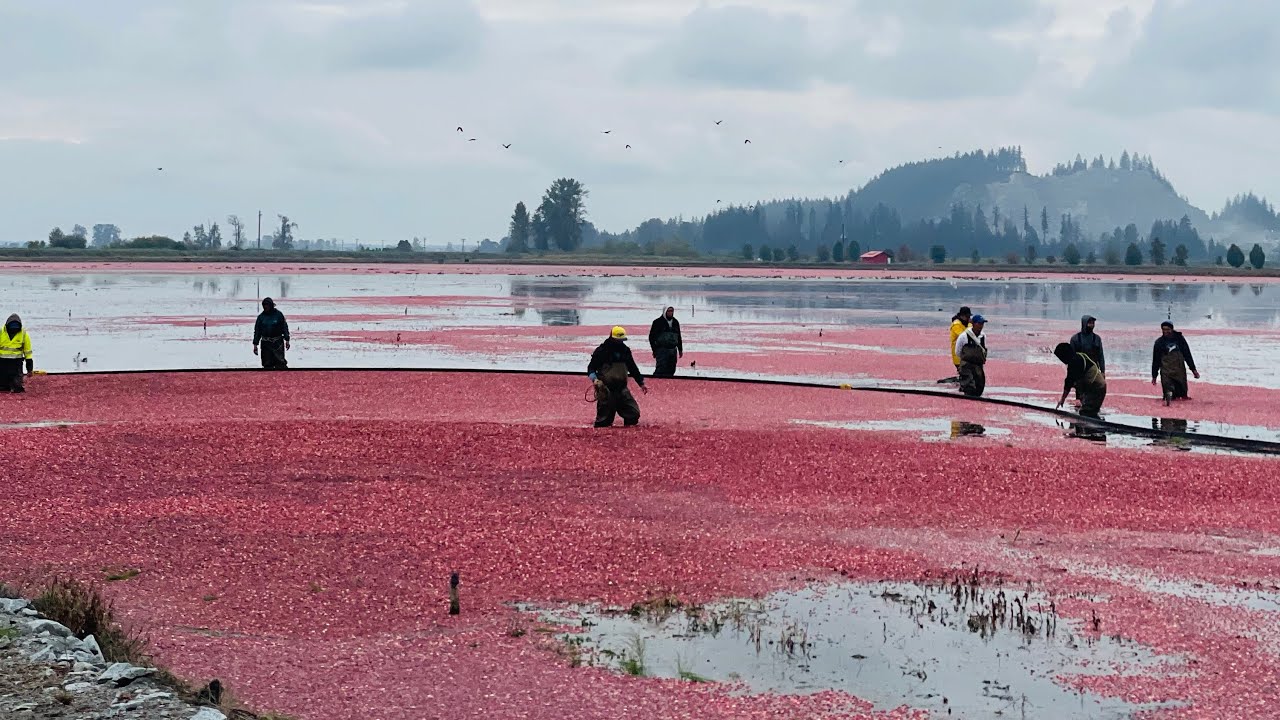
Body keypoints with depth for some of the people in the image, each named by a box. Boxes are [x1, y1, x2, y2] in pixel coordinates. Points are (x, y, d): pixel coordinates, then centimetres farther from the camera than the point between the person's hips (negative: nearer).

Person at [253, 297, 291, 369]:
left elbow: (285, 327, 3)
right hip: (266, 343, 3)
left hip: (277, 342, -3)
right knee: (267, 364, 3)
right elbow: (257, 330, 10)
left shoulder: (278, 314, 0)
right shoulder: (261, 317, 7)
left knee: (280, 362, -10)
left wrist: (287, 340, -3)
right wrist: (255, 344, 7)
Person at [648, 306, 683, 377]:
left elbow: (679, 337, 22)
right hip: (661, 350, -5)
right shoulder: (658, 322, -3)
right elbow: (651, 336, -2)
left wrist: (680, 349, 19)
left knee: (671, 370, 7)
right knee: (661, 369, -16)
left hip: (673, 350, 5)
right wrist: (654, 350, -7)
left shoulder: (675, 322, 13)